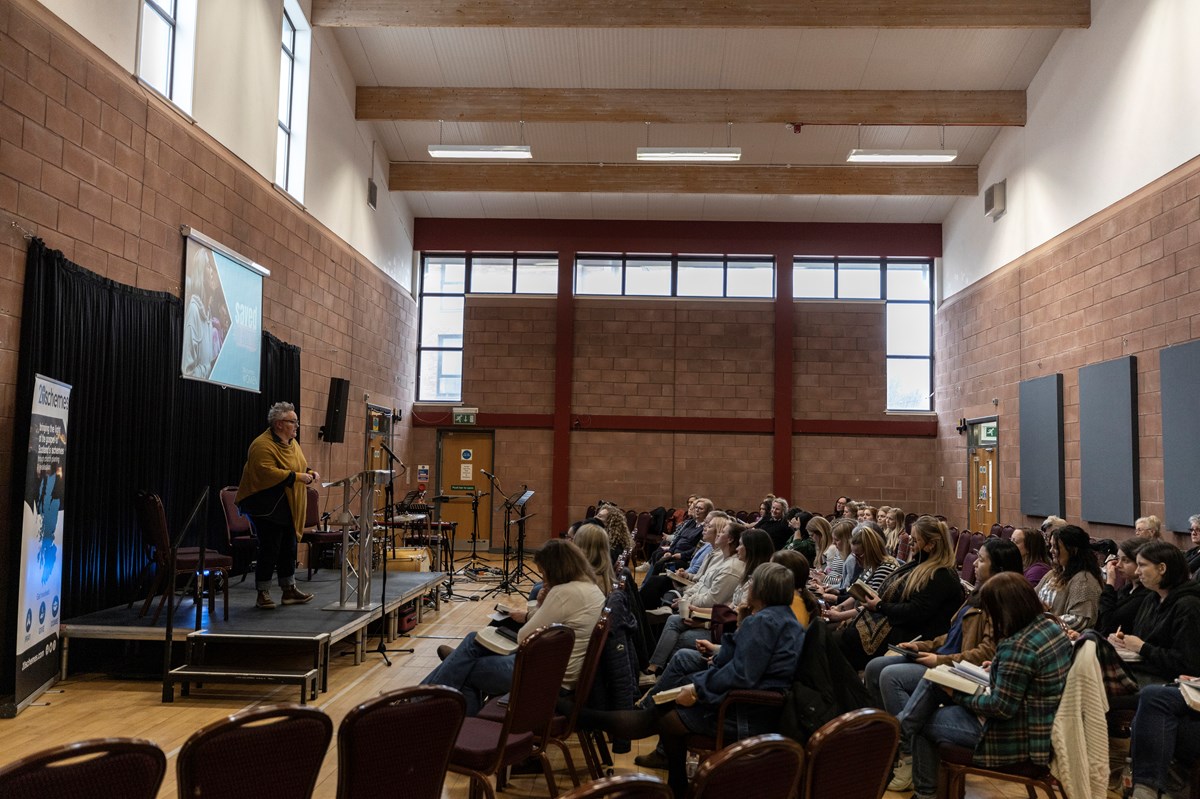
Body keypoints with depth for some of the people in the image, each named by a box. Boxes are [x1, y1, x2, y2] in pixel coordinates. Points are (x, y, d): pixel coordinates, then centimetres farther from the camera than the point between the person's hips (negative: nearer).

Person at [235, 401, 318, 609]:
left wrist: (309, 473, 3)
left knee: (288, 549, 13)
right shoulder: (263, 445, -16)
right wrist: (297, 477, -26)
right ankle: (263, 594, 5)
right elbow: (267, 473, -27)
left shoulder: (292, 443, 13)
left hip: (289, 509, 9)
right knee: (269, 550, -5)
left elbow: (299, 467, 24)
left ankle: (289, 590, 22)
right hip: (268, 509, -9)